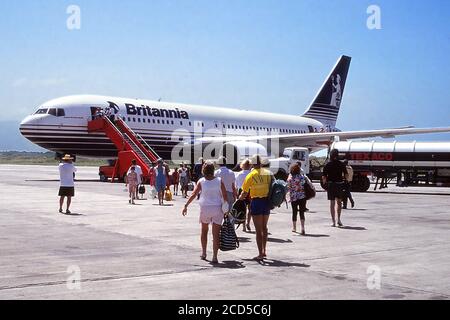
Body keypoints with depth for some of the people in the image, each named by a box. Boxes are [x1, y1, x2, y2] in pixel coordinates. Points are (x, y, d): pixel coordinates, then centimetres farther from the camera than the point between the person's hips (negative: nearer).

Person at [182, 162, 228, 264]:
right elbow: (225, 196, -4)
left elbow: (193, 195, -10)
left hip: (205, 209, 1)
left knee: (204, 231, 21)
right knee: (216, 233, 2)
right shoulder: (219, 181, -4)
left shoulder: (201, 181, -5)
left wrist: (186, 206, -8)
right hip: (217, 209, 0)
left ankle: (203, 253, 27)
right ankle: (214, 257, -4)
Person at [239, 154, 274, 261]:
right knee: (264, 227, 20)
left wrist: (240, 198, 13)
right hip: (267, 201, 4)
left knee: (258, 229, 1)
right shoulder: (269, 173, 2)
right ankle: (264, 250, 24)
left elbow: (245, 193, -7)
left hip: (256, 202, -4)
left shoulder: (251, 175, -10)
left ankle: (261, 254, 1)